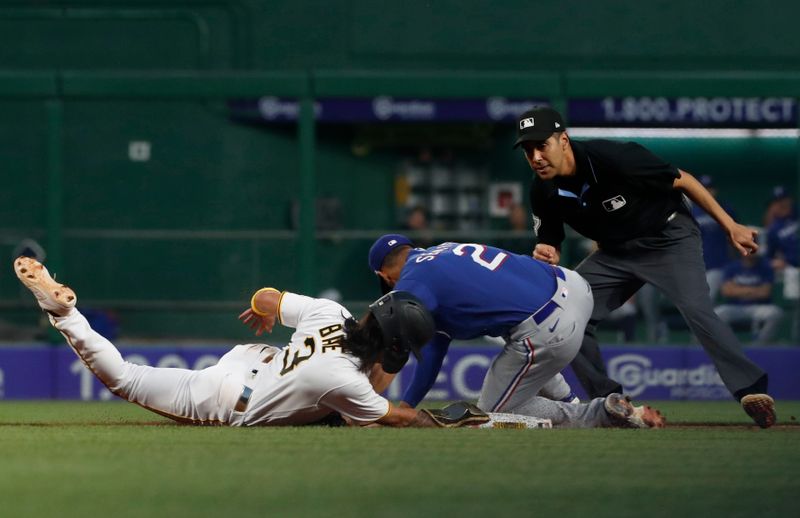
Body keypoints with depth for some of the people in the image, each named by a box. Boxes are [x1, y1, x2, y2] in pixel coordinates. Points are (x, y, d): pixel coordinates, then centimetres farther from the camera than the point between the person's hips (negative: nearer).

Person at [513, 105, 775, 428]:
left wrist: (730, 227, -17)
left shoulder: (612, 158, -29)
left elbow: (681, 181, -19)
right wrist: (545, 256, -25)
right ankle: (607, 400, 5)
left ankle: (752, 391, -26)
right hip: (616, 253, 6)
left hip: (669, 237, -6)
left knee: (697, 310, -27)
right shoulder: (543, 192, -10)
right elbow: (550, 248, 2)